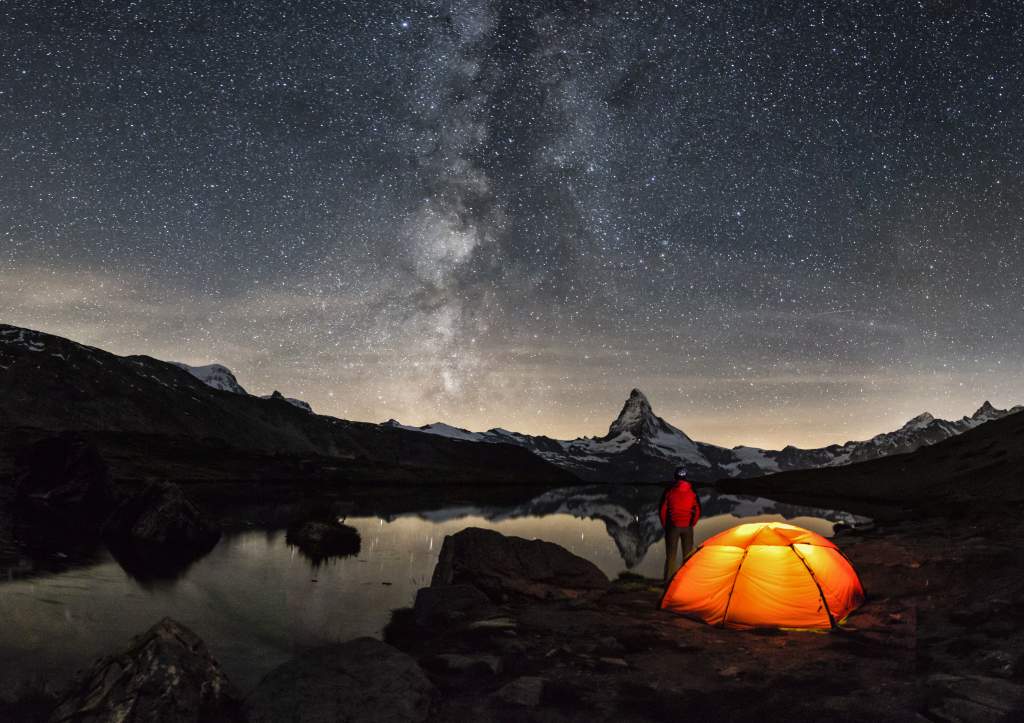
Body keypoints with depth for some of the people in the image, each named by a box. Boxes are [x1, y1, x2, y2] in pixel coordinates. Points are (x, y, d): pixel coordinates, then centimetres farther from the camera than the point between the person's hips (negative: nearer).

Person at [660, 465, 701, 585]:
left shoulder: (669, 491, -8)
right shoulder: (692, 492, -1)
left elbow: (663, 510, -4)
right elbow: (697, 511, 4)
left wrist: (665, 526, 9)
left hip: (672, 526, -2)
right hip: (687, 527, 2)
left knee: (670, 555, 5)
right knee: (688, 555, 13)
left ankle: (668, 582, 5)